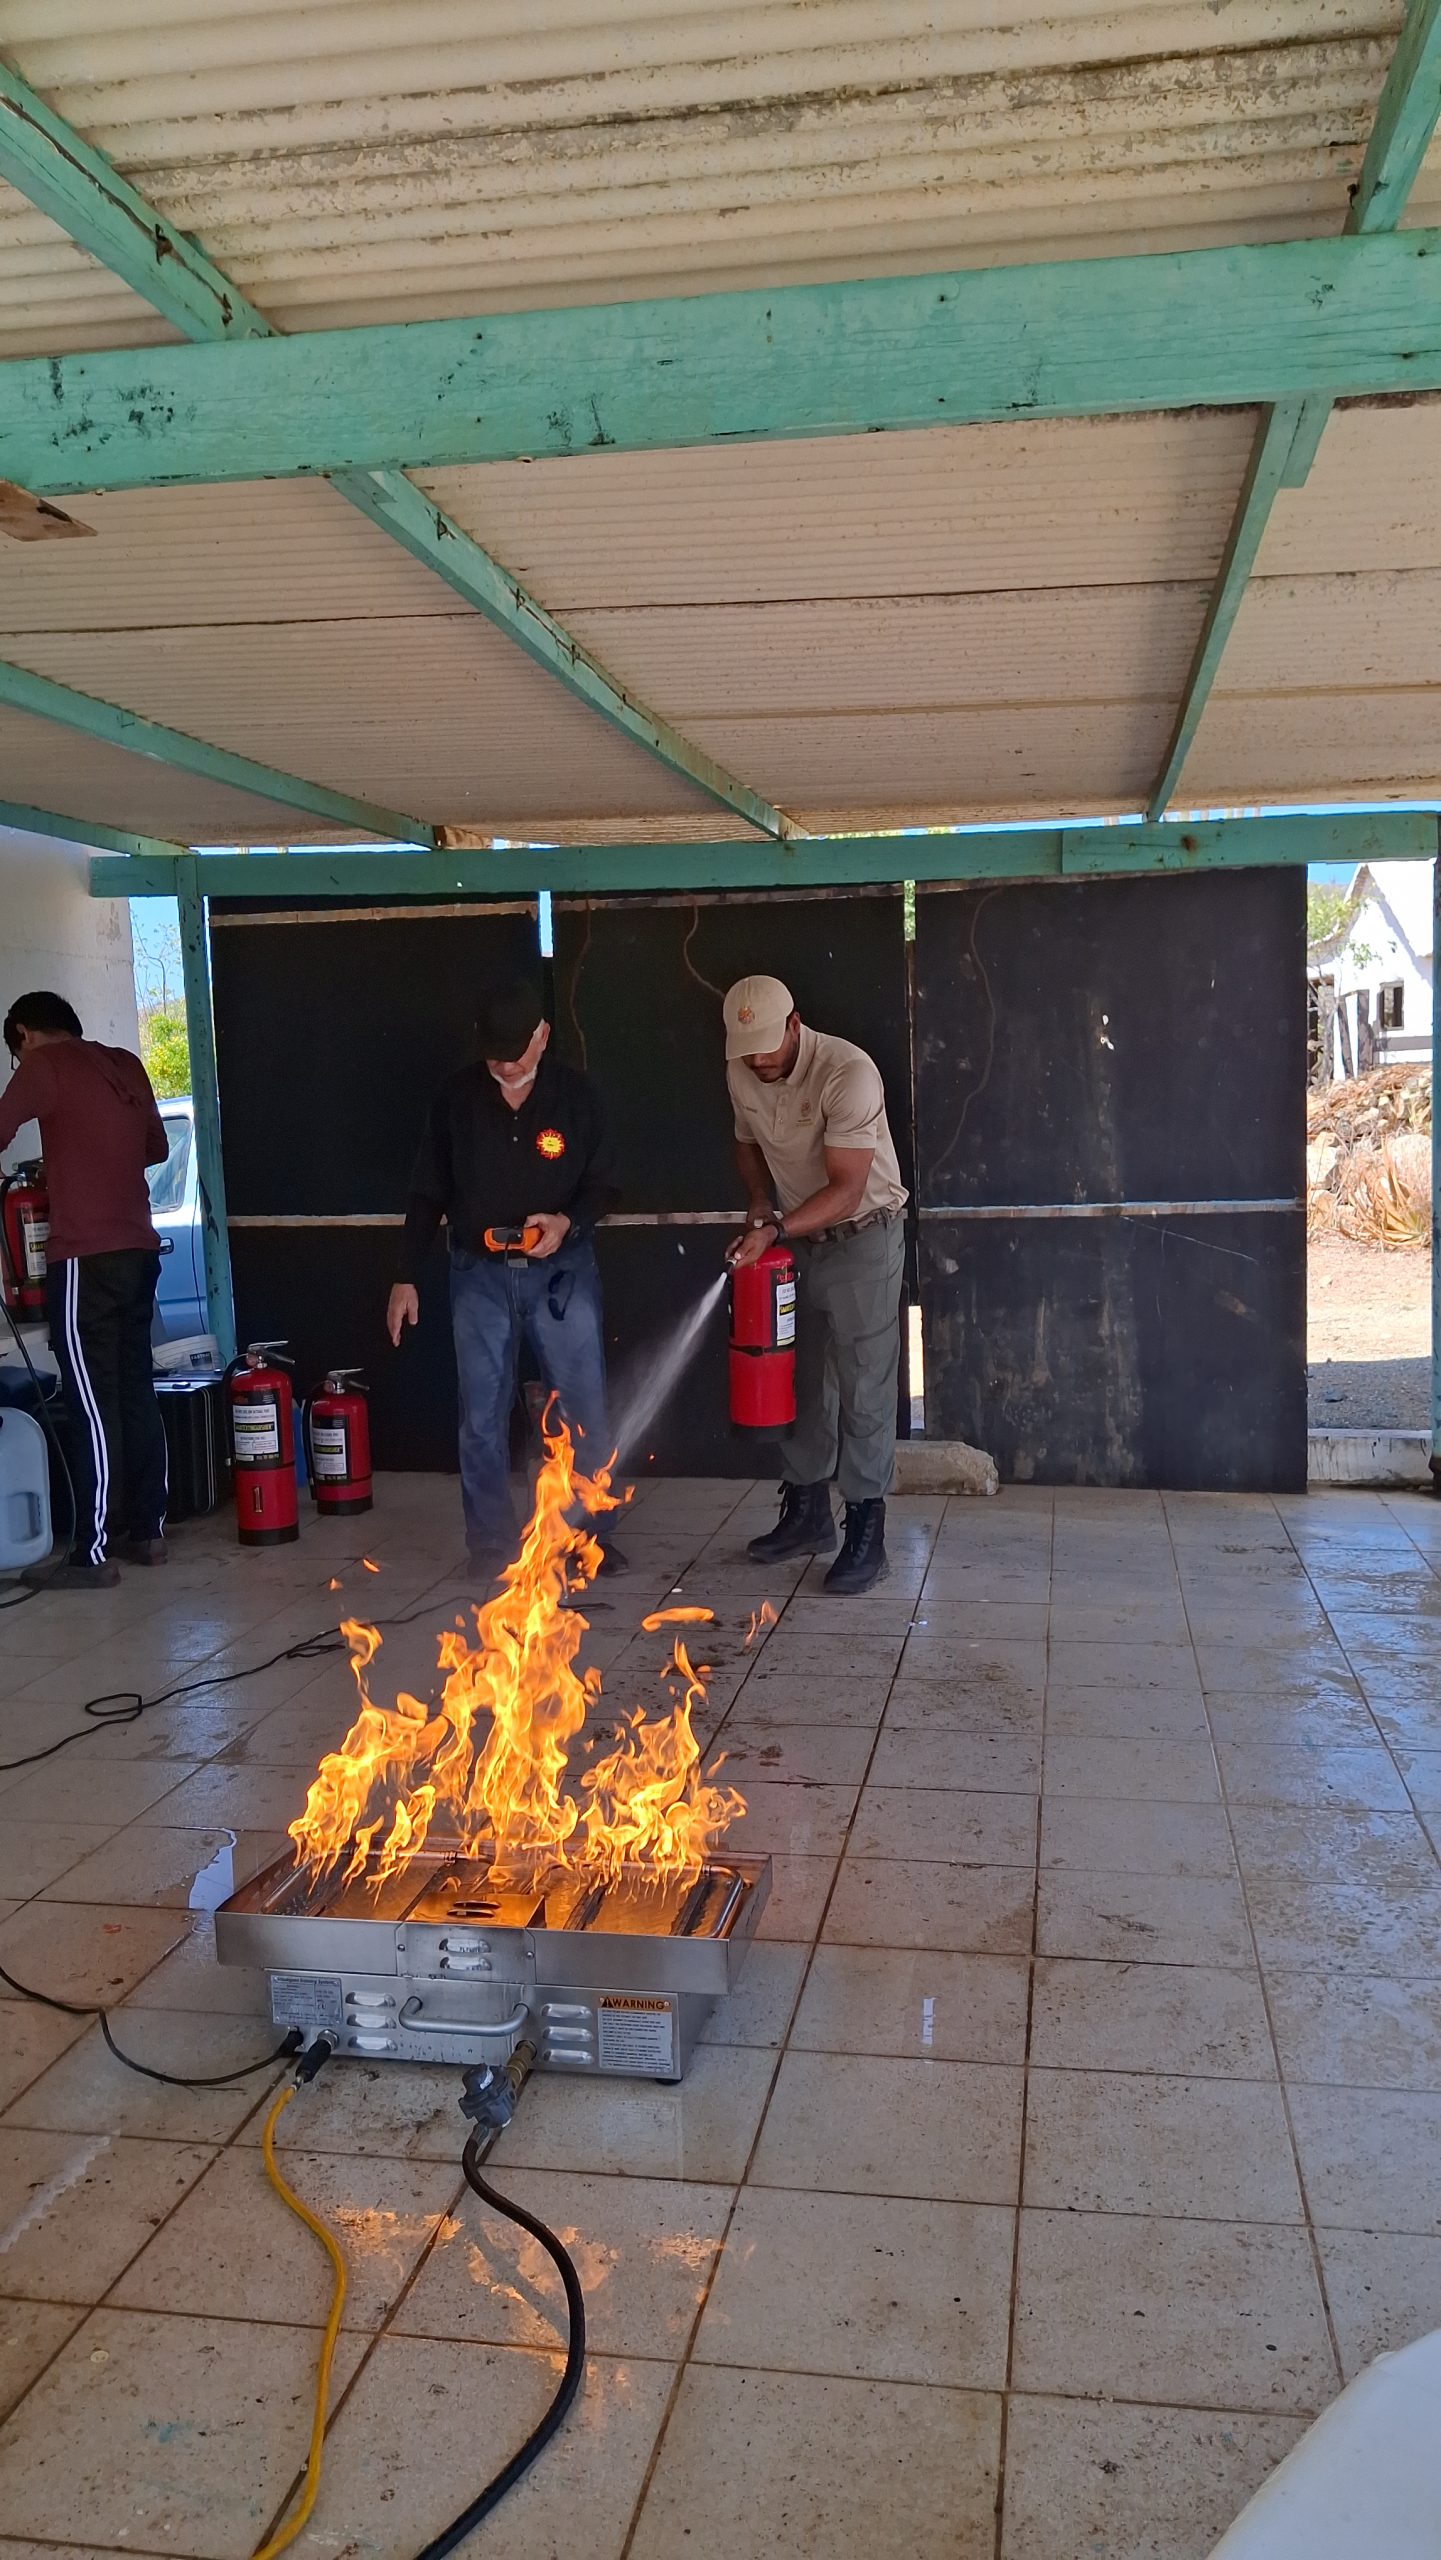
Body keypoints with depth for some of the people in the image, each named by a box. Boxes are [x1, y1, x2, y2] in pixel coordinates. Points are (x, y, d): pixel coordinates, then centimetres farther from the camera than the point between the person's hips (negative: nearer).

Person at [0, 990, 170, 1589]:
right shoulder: (126, 1066, 15)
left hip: (87, 1260, -7)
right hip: (139, 1252, 7)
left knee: (91, 1406, -4)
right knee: (135, 1395, 12)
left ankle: (92, 1554, -1)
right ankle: (146, 1531, 18)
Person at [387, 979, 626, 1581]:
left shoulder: (576, 1094, -5)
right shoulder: (456, 1099, -2)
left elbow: (604, 1186, 2)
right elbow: (428, 1195, 4)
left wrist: (567, 1221, -18)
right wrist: (406, 1278, 2)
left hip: (562, 1272, -1)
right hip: (479, 1276, 1)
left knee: (585, 1410, 1)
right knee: (482, 1418, 5)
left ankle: (592, 1533, 16)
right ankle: (490, 1545, 16)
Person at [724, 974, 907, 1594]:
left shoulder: (848, 1073, -26)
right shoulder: (741, 1075, -5)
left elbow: (846, 1191, -28)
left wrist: (775, 1231, -36)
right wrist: (759, 1202, -3)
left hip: (862, 1237, -6)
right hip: (795, 1241, 7)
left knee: (862, 1391, -5)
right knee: (801, 1382, 13)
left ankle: (866, 1536, 2)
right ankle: (807, 1514, 26)